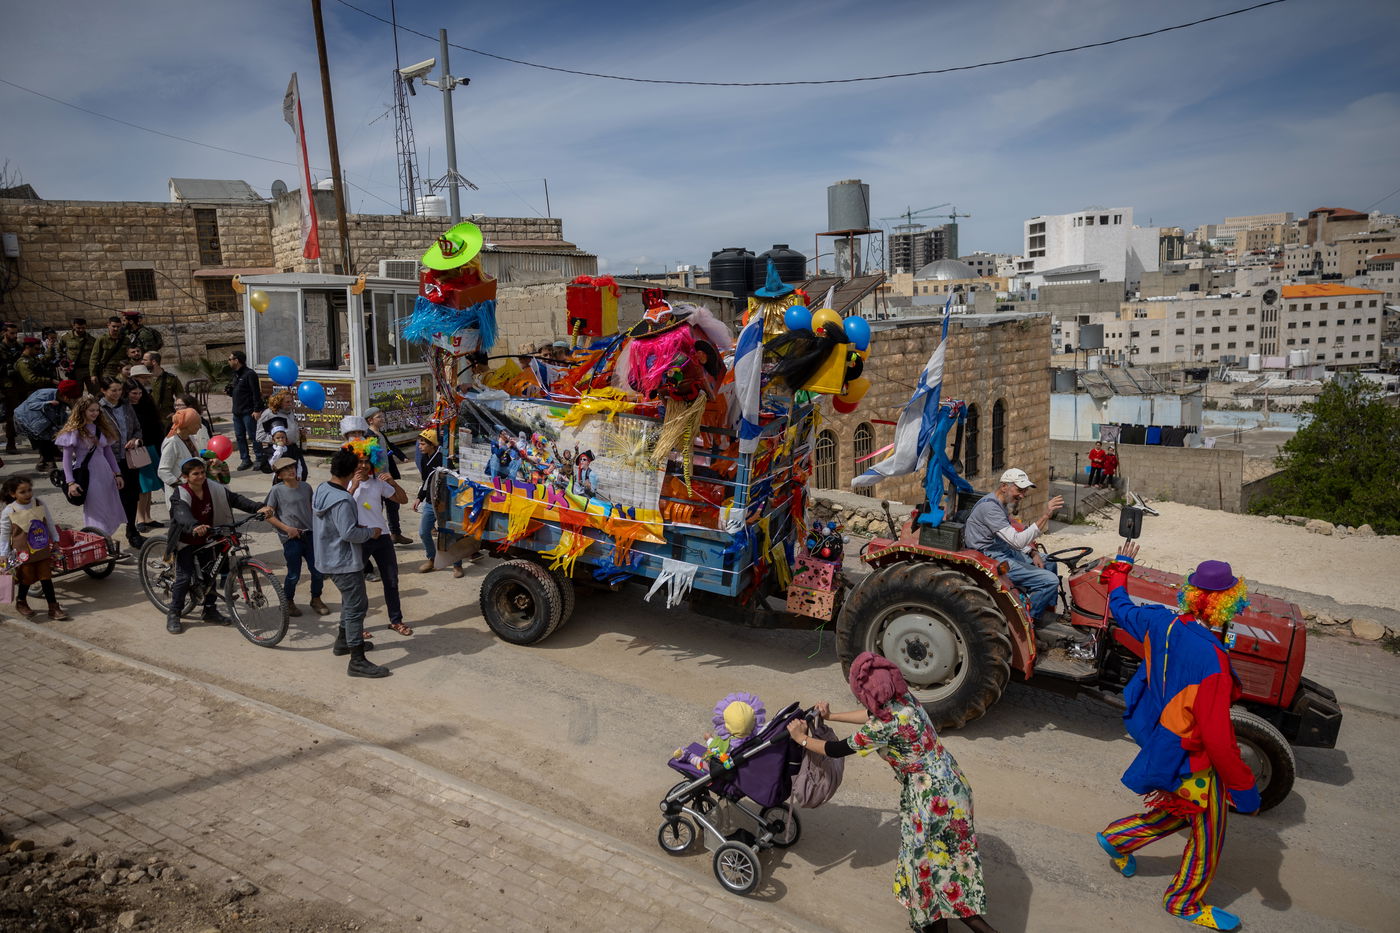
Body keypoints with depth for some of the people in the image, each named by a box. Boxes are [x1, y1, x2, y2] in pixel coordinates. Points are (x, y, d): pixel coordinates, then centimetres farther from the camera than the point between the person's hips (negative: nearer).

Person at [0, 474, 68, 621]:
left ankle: (53, 607, 10)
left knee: (46, 578, 6)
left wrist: (55, 540, 11)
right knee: (26, 579, 10)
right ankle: (21, 603, 36)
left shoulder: (39, 504, -5)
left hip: (43, 550, 2)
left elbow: (50, 523, 7)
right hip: (24, 554, -2)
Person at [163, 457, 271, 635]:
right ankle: (173, 615, 11)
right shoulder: (180, 494, -22)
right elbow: (182, 514, -41)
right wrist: (195, 527, -62)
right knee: (184, 577, -5)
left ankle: (210, 611, 24)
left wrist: (258, 508, -26)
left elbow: (234, 499, -13)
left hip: (206, 540, 5)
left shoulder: (212, 488, -8)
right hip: (186, 541, -5)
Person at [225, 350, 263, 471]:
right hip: (237, 411, 9)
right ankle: (245, 460, 17)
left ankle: (259, 459, 4)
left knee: (253, 436, -4)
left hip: (248, 412, -9)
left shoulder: (250, 374, -12)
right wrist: (230, 391, 1)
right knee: (240, 436, 10)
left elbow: (256, 393, -16)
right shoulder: (236, 374, 16)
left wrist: (256, 410, -19)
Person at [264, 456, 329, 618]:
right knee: (294, 575, 3)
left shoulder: (306, 487, 6)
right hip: (291, 538, -4)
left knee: (318, 571, 3)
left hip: (310, 534, 4)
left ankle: (316, 600, 26)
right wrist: (287, 528, -14)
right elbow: (269, 516, -5)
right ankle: (288, 602, 28)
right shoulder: (276, 490, -6)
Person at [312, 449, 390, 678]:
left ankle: (343, 642, 41)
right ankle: (357, 662, -3)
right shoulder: (342, 501, -26)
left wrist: (359, 527, 9)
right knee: (356, 608, -6)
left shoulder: (322, 490, 5)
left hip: (329, 558, 10)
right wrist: (371, 532, -12)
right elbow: (349, 533, -28)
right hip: (345, 563, -10)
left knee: (350, 603, 26)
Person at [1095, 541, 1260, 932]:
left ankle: (1118, 838, 40)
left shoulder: (1161, 623, -13)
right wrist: (1245, 791, -19)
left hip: (1162, 736, 7)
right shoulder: (1211, 662, -35)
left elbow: (1122, 609, 11)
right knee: (1208, 838, 18)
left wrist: (1120, 569, 29)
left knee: (1182, 810, 31)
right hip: (1193, 761, -7)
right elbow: (1218, 741, -31)